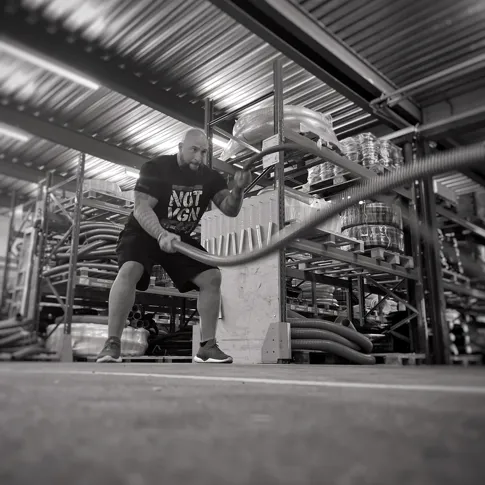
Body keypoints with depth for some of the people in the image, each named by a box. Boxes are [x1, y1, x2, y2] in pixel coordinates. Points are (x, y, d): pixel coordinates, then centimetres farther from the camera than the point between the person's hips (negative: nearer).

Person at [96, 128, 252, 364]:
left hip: (180, 238, 5)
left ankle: (207, 346, 0)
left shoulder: (210, 177, -5)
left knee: (212, 277, -10)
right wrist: (162, 235, -45)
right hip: (143, 232, -4)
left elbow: (230, 210, -12)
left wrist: (237, 190, -34)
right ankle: (112, 344, -24)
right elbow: (141, 208, -27)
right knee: (129, 270, -32)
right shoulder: (156, 168, -18)